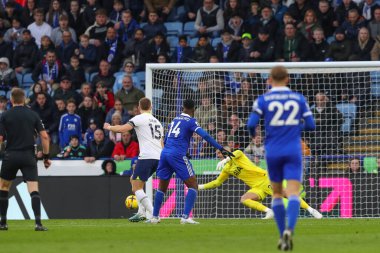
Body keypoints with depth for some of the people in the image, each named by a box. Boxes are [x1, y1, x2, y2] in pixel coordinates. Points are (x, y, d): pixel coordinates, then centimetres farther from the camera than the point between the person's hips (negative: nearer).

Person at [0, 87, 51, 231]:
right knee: (34, 189, -6)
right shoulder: (33, 115, 4)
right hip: (29, 156, 1)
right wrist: (46, 156, 7)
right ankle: (38, 223, -21)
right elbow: (44, 136, 1)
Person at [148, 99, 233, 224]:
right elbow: (205, 136, -14)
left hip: (165, 153, 7)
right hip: (178, 155, -7)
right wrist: (221, 149, -15)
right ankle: (185, 217, -12)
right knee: (193, 185, 0)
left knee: (162, 187, 18)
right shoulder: (190, 121, -1)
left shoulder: (175, 119, 18)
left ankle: (154, 217, 19)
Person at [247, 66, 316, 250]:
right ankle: (289, 230, -33)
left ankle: (282, 235, 15)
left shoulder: (263, 100, 0)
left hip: (273, 152, 1)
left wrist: (253, 133, 14)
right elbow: (311, 125, 5)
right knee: (293, 194, -9)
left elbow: (252, 124, -9)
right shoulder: (299, 99, 5)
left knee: (277, 193, 16)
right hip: (293, 152, 0)